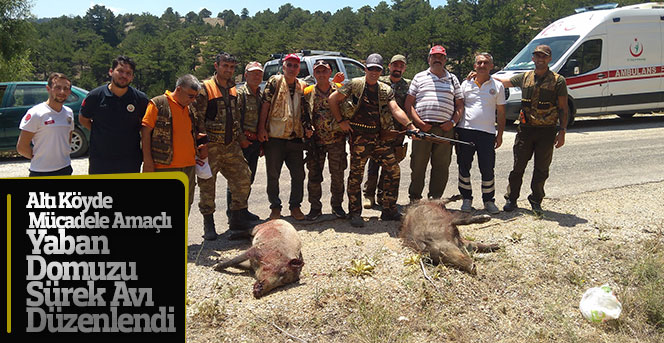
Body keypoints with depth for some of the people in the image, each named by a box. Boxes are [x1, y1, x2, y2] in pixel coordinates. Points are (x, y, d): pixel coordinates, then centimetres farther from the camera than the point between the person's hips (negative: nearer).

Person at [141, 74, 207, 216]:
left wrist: (197, 148, 8)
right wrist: (148, 161, -14)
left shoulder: (188, 109, 16)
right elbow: (145, 132, -8)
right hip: (165, 167, -7)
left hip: (189, 166, 7)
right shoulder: (157, 104, -5)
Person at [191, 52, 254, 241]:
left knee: (243, 179, 2)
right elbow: (197, 118, -12)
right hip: (211, 147, -6)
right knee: (207, 185, 3)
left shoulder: (232, 89, 15)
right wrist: (203, 142, -17)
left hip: (231, 145, 7)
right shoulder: (205, 88, -7)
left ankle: (238, 225, 10)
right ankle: (208, 226, 17)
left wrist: (240, 137, 17)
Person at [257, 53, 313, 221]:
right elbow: (265, 105, -5)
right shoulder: (274, 81, 0)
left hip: (296, 137, 4)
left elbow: (305, 110, 18)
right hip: (274, 136, -3)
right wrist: (261, 128, -11)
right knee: (273, 175, 4)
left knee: (298, 174, 5)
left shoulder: (303, 86, 12)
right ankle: (275, 207, 17)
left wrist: (308, 127, 4)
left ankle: (295, 206, 18)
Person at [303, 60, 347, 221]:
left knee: (337, 175, 7)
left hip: (337, 139, 0)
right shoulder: (308, 93, 1)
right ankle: (315, 207, 17)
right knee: (314, 175, 4)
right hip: (316, 140, 0)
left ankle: (337, 205, 23)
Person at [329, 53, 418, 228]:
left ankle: (389, 210, 13)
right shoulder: (354, 84, 2)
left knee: (393, 170, 1)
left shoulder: (386, 90, 12)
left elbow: (396, 110, 0)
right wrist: (341, 121, -1)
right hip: (359, 136, -4)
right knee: (356, 174, -2)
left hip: (381, 136, 4)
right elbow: (332, 99, 4)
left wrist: (410, 126, -14)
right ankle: (355, 213, 10)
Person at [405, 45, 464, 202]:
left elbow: (460, 105, 16)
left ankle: (435, 199, 12)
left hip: (445, 129, 2)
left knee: (442, 166, 2)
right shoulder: (419, 77, 12)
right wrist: (419, 122, -7)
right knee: (418, 164, -1)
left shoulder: (452, 79, 18)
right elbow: (408, 104, 6)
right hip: (422, 127, -2)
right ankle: (414, 198, 10)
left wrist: (452, 122, -2)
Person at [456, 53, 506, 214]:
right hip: (465, 130, 1)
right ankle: (466, 199, 17)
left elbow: (501, 113, 12)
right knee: (464, 167, 4)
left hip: (487, 132, -1)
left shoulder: (497, 86, 10)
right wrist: (455, 129, 4)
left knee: (487, 169, -1)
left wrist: (500, 134, 7)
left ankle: (489, 200, 14)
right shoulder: (466, 84, 10)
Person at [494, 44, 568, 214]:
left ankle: (536, 201, 21)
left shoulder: (558, 81, 1)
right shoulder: (524, 78, 8)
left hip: (547, 131, -1)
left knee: (541, 169, 6)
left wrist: (562, 131, -7)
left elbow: (563, 109, 1)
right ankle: (511, 199, 14)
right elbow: (503, 82, 20)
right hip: (525, 129, 2)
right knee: (518, 167, 3)